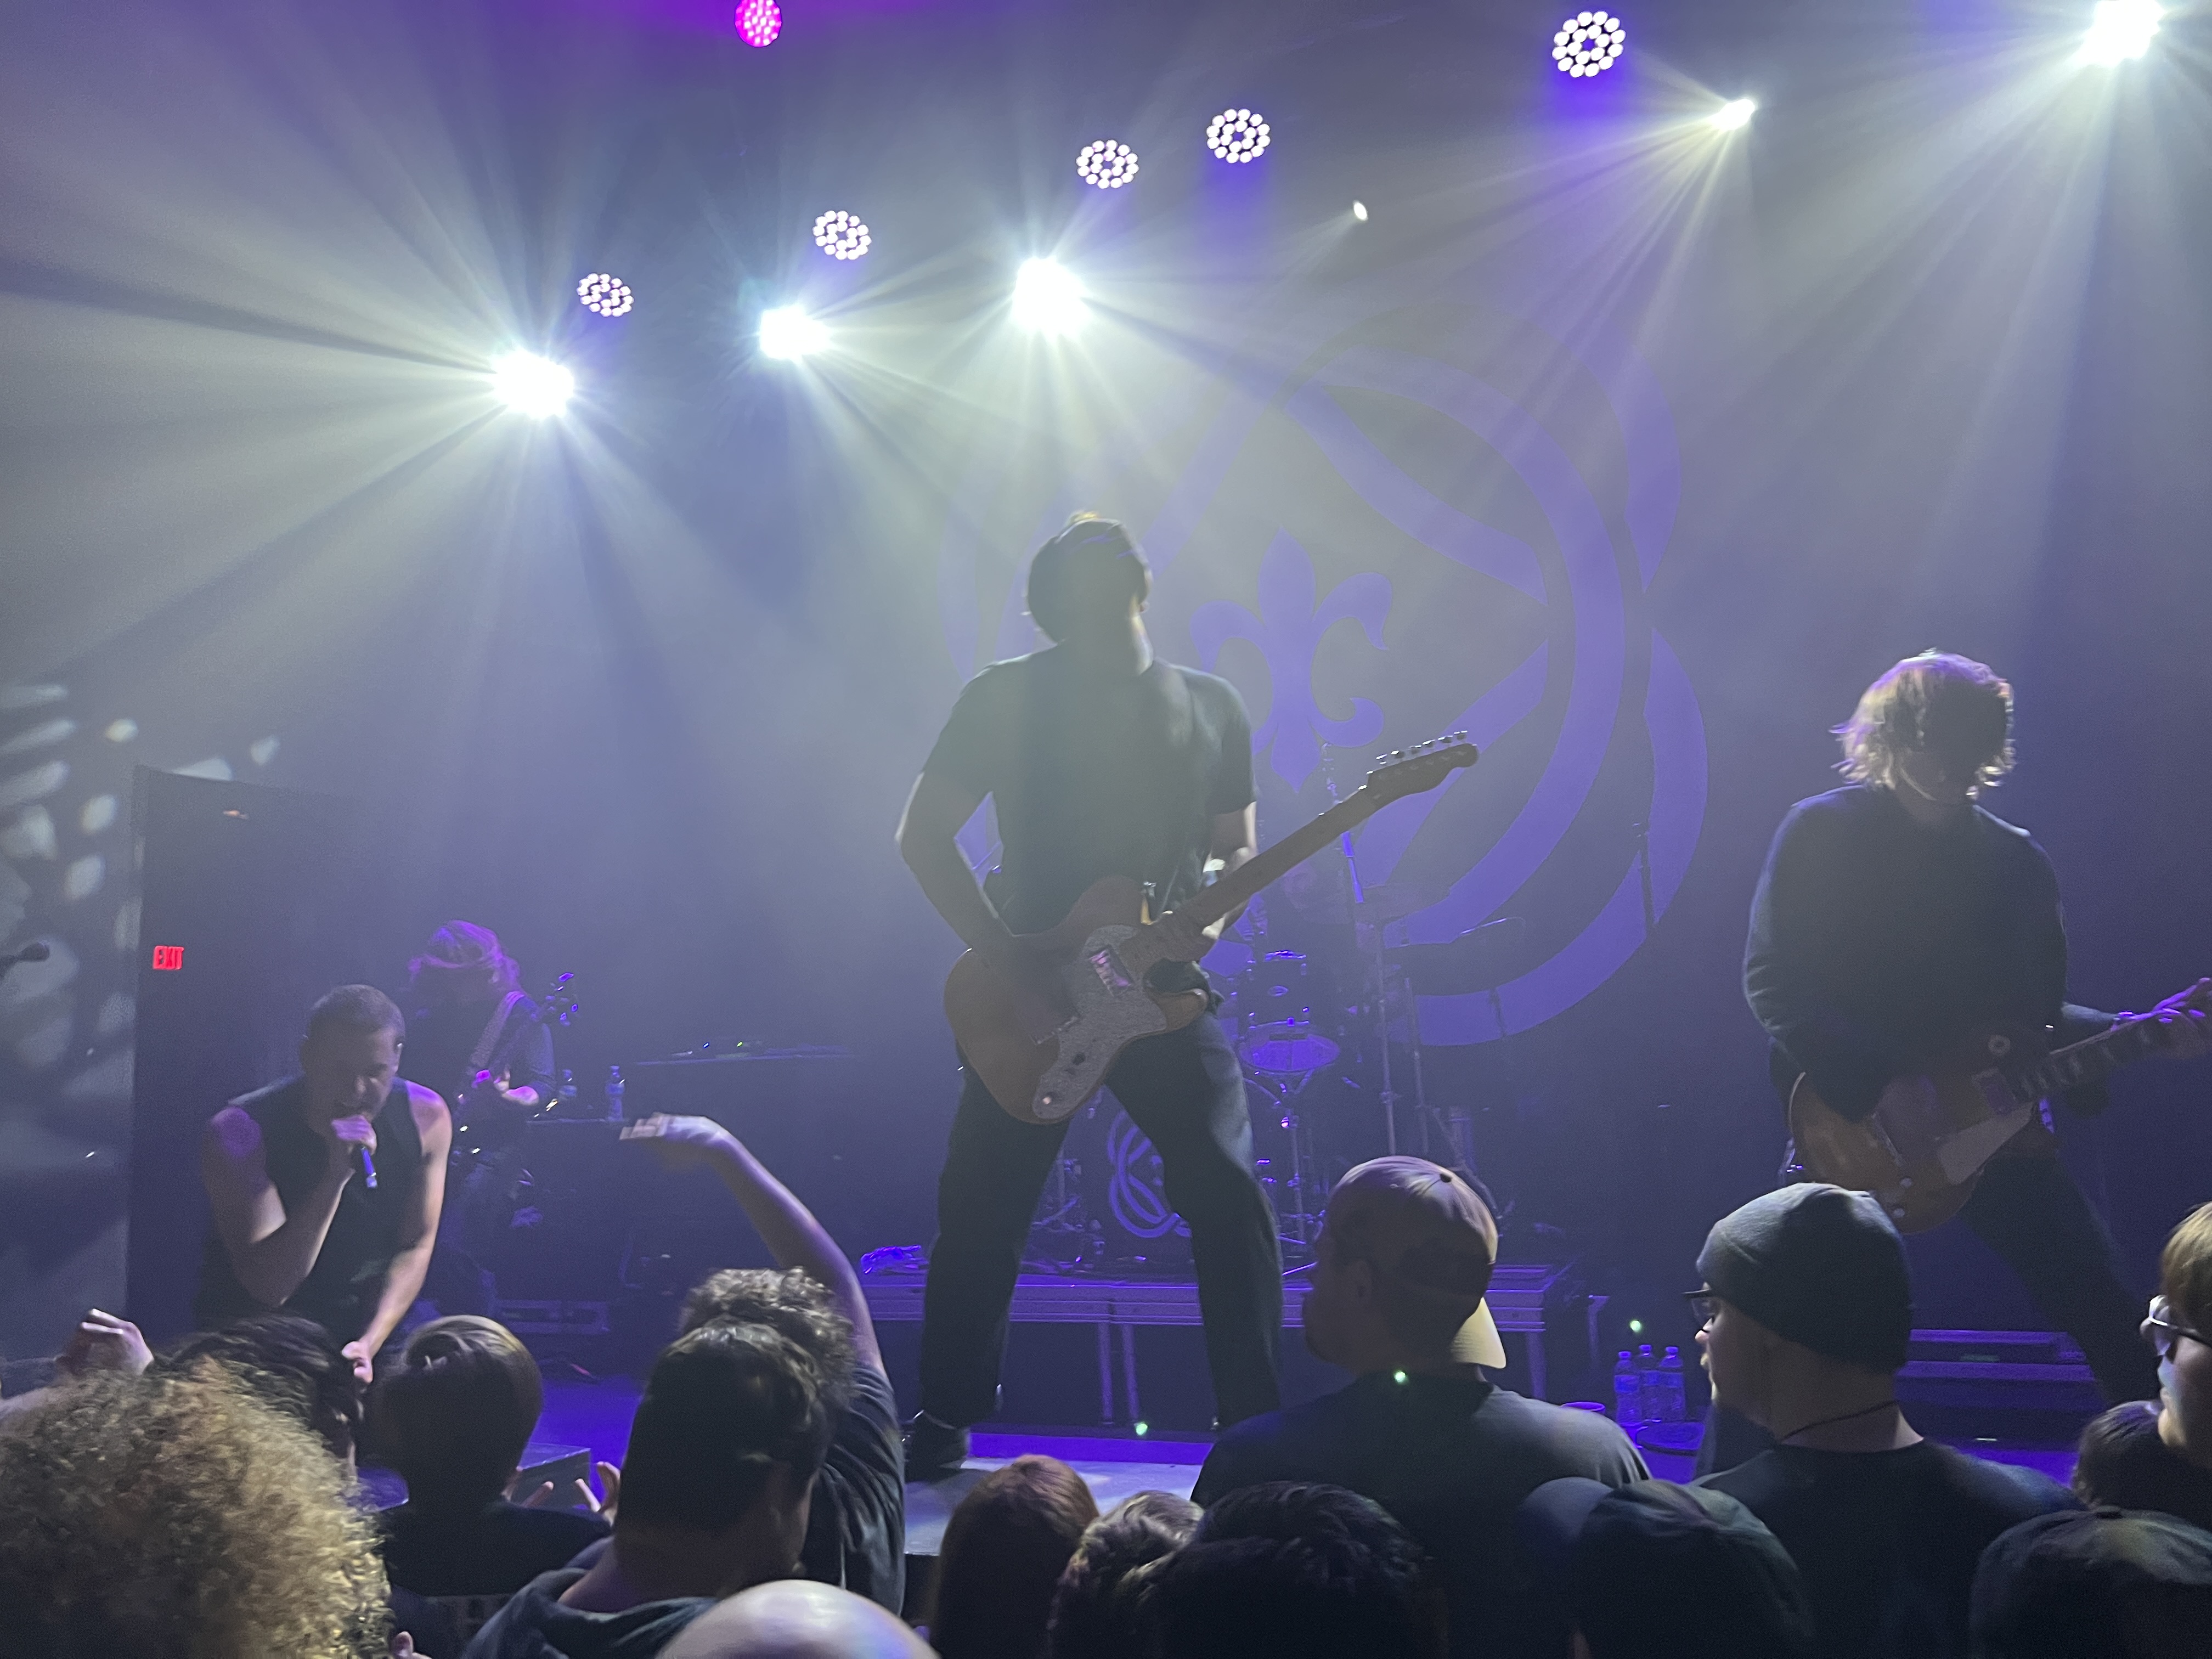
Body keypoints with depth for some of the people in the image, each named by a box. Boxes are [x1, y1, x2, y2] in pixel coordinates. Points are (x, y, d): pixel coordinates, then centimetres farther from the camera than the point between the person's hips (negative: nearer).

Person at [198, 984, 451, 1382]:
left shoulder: (426, 1118, -10)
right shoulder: (240, 1134, -20)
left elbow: (416, 1246, -3)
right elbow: (269, 1287, -25)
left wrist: (367, 1346, -15)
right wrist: (334, 1178, -36)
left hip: (372, 1329, 2)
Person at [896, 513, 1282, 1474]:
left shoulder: (1211, 708, 8)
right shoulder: (1006, 698, 0)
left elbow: (1237, 846, 15)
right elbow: (922, 836, -3)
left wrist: (1208, 913, -10)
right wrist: (1019, 970, -12)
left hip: (1164, 991, 1)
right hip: (1030, 997, -1)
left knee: (1230, 1201, -10)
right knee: (980, 1211, 2)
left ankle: (1257, 1427, 2)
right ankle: (944, 1424, 20)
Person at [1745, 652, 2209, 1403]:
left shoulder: (2018, 861, 9)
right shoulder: (1823, 831, -4)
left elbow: (2041, 1012, 12)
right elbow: (1771, 978, -12)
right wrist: (1876, 1087, -21)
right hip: (1850, 1123, -3)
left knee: (2112, 1323, -1)